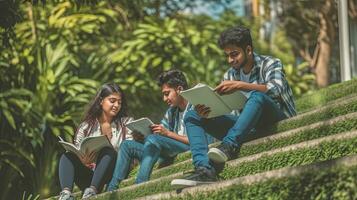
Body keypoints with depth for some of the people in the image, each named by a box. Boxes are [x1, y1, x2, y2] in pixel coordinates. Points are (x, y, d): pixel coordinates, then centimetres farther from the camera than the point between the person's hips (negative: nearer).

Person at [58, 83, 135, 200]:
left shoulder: (126, 123, 13)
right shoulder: (86, 126, 15)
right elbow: (77, 153, 7)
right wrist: (83, 161, -16)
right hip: (89, 177, 2)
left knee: (108, 152, -31)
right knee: (67, 156, -21)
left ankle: (92, 190, -52)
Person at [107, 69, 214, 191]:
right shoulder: (171, 112, 21)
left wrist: (168, 133, -17)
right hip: (170, 156, 9)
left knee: (152, 139, -30)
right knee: (128, 145, 5)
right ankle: (112, 188, -10)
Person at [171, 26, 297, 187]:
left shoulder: (270, 64, -3)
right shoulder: (230, 75, 12)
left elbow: (276, 90, -25)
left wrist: (240, 85, -35)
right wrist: (204, 112, -18)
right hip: (246, 127, 6)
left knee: (257, 96, -37)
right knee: (191, 116, -7)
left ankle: (229, 145, -43)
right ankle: (205, 169, -31)